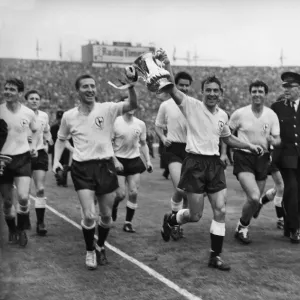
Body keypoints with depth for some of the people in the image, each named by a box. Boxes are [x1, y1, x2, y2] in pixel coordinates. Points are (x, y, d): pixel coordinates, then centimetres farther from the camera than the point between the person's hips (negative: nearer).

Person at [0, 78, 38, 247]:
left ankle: (21, 229, 9)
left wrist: (34, 146, 0)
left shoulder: (29, 113, -3)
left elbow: (35, 131, 17)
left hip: (23, 158, 0)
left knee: (23, 197, -16)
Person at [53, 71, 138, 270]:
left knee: (106, 215, 10)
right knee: (89, 215, -10)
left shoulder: (107, 109, -5)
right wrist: (56, 160, 3)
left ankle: (100, 246, 38)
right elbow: (61, 139, 17)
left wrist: (131, 85, -38)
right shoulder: (69, 116, 1)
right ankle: (90, 251, 17)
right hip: (82, 168, 0)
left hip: (105, 165, 1)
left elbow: (133, 105, -21)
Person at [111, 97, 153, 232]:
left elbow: (143, 144, 14)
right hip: (119, 161, -3)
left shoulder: (140, 124, 2)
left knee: (133, 193, -3)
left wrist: (148, 160, 5)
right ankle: (113, 208, 29)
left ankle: (128, 222, 10)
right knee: (121, 194, -6)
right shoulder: (115, 122, -9)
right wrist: (115, 161, -15)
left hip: (135, 160, 3)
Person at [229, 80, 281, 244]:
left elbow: (278, 140, 4)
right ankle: (242, 227, 6)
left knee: (255, 199, 11)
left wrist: (272, 140, -19)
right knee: (254, 197, -20)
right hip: (243, 158, -4)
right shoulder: (239, 113, -6)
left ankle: (242, 228, 36)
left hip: (262, 158, 4)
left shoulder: (272, 115, 1)